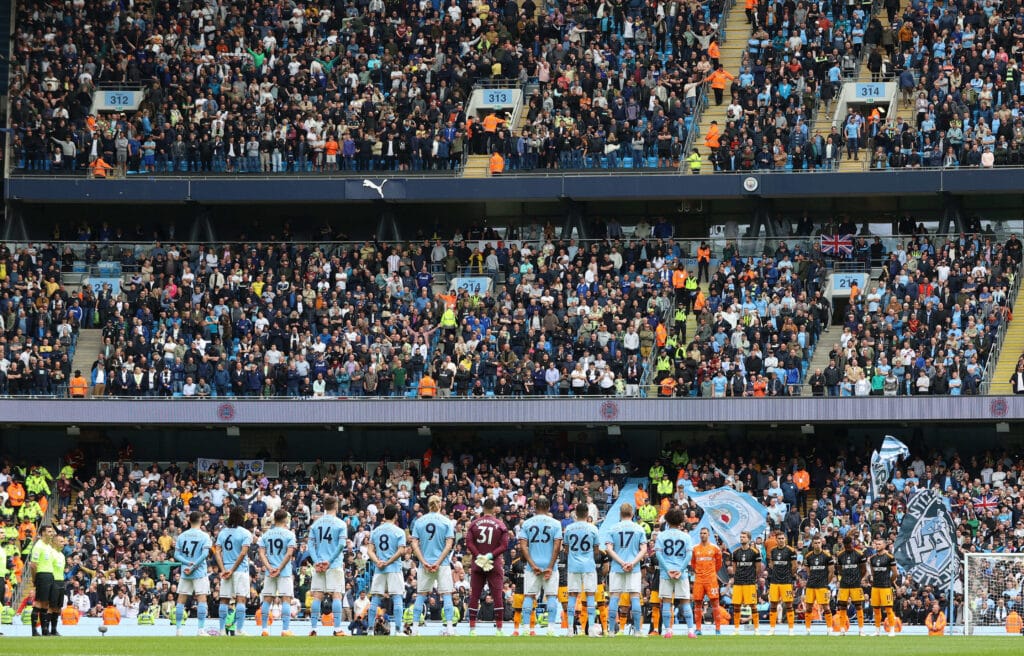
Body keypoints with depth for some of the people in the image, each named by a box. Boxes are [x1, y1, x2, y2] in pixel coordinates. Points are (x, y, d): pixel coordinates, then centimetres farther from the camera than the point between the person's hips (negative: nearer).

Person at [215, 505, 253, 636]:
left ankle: (222, 630, 8)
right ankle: (239, 629, -11)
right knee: (241, 600, -5)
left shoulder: (222, 532, 8)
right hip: (241, 570, -4)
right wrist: (233, 570, -8)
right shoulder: (245, 533, -5)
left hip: (226, 570, 4)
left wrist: (224, 570, -5)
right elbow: (243, 553, -12)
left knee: (224, 600, 8)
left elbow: (217, 552, 1)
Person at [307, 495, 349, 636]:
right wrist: (330, 561, -8)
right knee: (336, 595, -4)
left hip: (318, 565, 3)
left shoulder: (316, 524, 9)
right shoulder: (340, 524, -2)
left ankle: (313, 628, 1)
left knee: (317, 596, 4)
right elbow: (342, 544, -10)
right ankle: (337, 629, -10)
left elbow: (310, 545, 3)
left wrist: (316, 561, -4)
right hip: (335, 565, -3)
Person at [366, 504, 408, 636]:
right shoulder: (399, 531, -2)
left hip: (379, 570, 4)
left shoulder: (375, 531, 10)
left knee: (375, 599, 7)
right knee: (397, 598, -3)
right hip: (395, 569, -4)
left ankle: (370, 630, 6)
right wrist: (388, 562, -10)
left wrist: (378, 562, -8)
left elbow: (371, 551, 4)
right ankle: (397, 630, -10)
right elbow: (401, 551, -12)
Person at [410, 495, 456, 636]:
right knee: (446, 595, 0)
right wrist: (438, 562, -9)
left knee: (421, 595, 8)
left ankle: (415, 627, 6)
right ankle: (450, 627, -8)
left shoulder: (419, 521, 5)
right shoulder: (446, 522, 0)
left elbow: (415, 544, 0)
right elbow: (449, 544, -7)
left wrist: (424, 562, -5)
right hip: (442, 564, -2)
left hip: (425, 564, 2)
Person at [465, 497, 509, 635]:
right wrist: (491, 555, -11)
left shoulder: (474, 523, 3)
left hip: (477, 563, 1)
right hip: (495, 564, -1)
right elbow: (504, 545, -8)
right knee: (498, 596, 1)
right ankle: (499, 628, -2)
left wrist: (478, 556, -9)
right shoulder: (501, 525, -1)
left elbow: (469, 543, -5)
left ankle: (472, 628, 3)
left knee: (474, 596, 5)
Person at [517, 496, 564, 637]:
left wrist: (533, 565, -7)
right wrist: (550, 567, -6)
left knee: (529, 596, 5)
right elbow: (557, 547, -7)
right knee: (551, 596, 4)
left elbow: (523, 546, -5)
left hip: (532, 565, 1)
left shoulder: (527, 523, 2)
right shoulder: (555, 523, 0)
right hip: (550, 565, -1)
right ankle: (551, 627, -4)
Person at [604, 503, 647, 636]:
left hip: (617, 568, 0)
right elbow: (644, 550, -3)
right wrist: (633, 563, -9)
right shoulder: (639, 529, 4)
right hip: (634, 569, 0)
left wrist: (622, 563, -8)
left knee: (614, 597, 3)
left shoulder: (613, 528, 3)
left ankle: (611, 630, -1)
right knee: (635, 597, 1)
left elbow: (609, 549, -5)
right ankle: (637, 630, -2)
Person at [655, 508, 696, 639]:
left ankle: (668, 630, -1)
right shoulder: (685, 536, 3)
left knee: (666, 602, 3)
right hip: (681, 573, 0)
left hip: (666, 573, 0)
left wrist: (667, 569, -7)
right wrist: (680, 570, -6)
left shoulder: (661, 535, 3)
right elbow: (689, 554, -5)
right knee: (686, 601, 4)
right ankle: (690, 630, 0)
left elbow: (658, 553, -6)